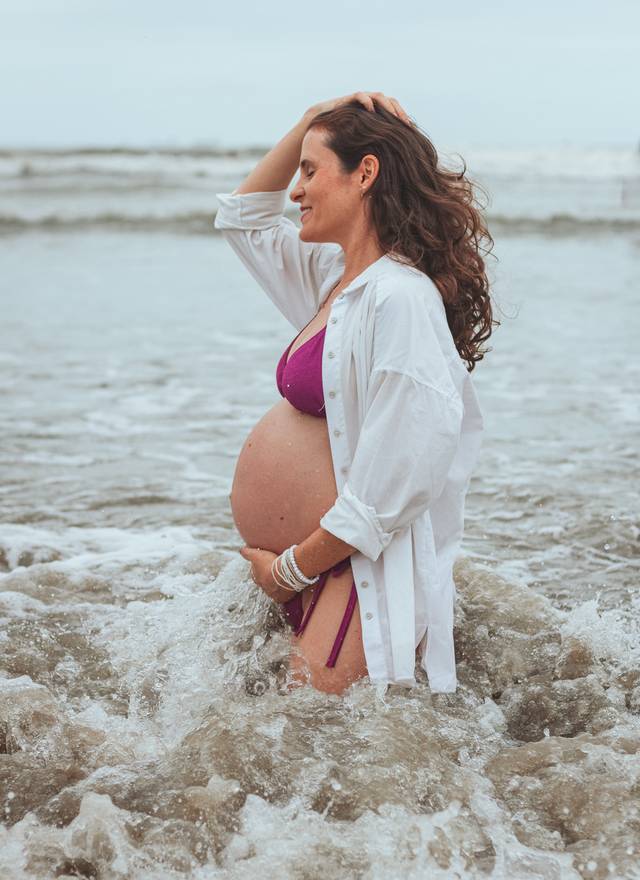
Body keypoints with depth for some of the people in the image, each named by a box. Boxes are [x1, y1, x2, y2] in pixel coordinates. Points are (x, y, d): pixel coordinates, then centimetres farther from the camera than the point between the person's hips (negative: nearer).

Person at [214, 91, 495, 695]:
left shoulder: (400, 296, -19)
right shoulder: (338, 277, 11)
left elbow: (397, 482, -23)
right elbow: (243, 217, 28)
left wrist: (291, 569, -13)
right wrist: (310, 122, 14)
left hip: (365, 571, -10)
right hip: (308, 573, 10)